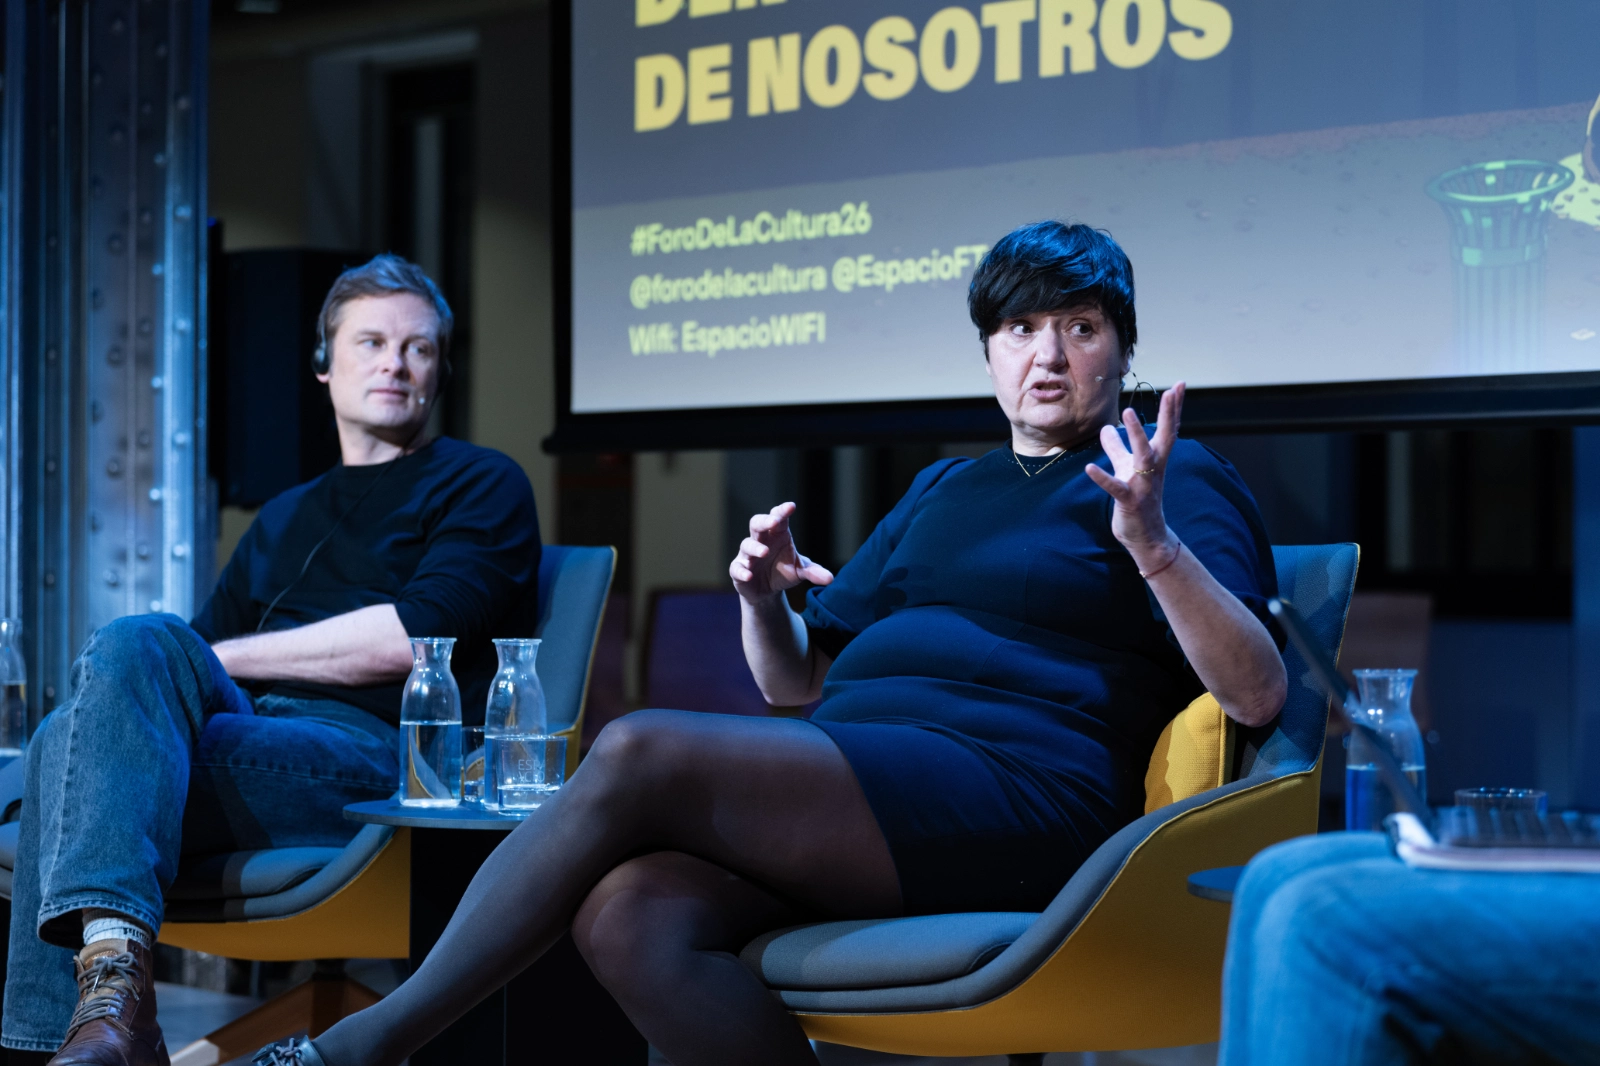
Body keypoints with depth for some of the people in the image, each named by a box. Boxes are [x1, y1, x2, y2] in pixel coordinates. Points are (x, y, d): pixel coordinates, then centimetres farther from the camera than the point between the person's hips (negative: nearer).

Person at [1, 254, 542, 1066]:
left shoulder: (481, 485, 13)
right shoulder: (283, 520, 34)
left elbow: (412, 637, -4)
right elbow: (211, 635, 25)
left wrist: (215, 661, -1)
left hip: (373, 753, -5)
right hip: (249, 732, 6)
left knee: (136, 643, -30)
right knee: (69, 734, -27)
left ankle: (112, 992, -45)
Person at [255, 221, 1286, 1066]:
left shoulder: (1176, 479, 9)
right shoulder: (943, 490, 29)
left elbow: (1258, 696, -4)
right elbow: (795, 681, 27)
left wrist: (1154, 544, -20)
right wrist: (763, 599, 4)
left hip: (1012, 798, -7)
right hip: (858, 798, 7)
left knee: (639, 753, -24)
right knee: (627, 918, -26)